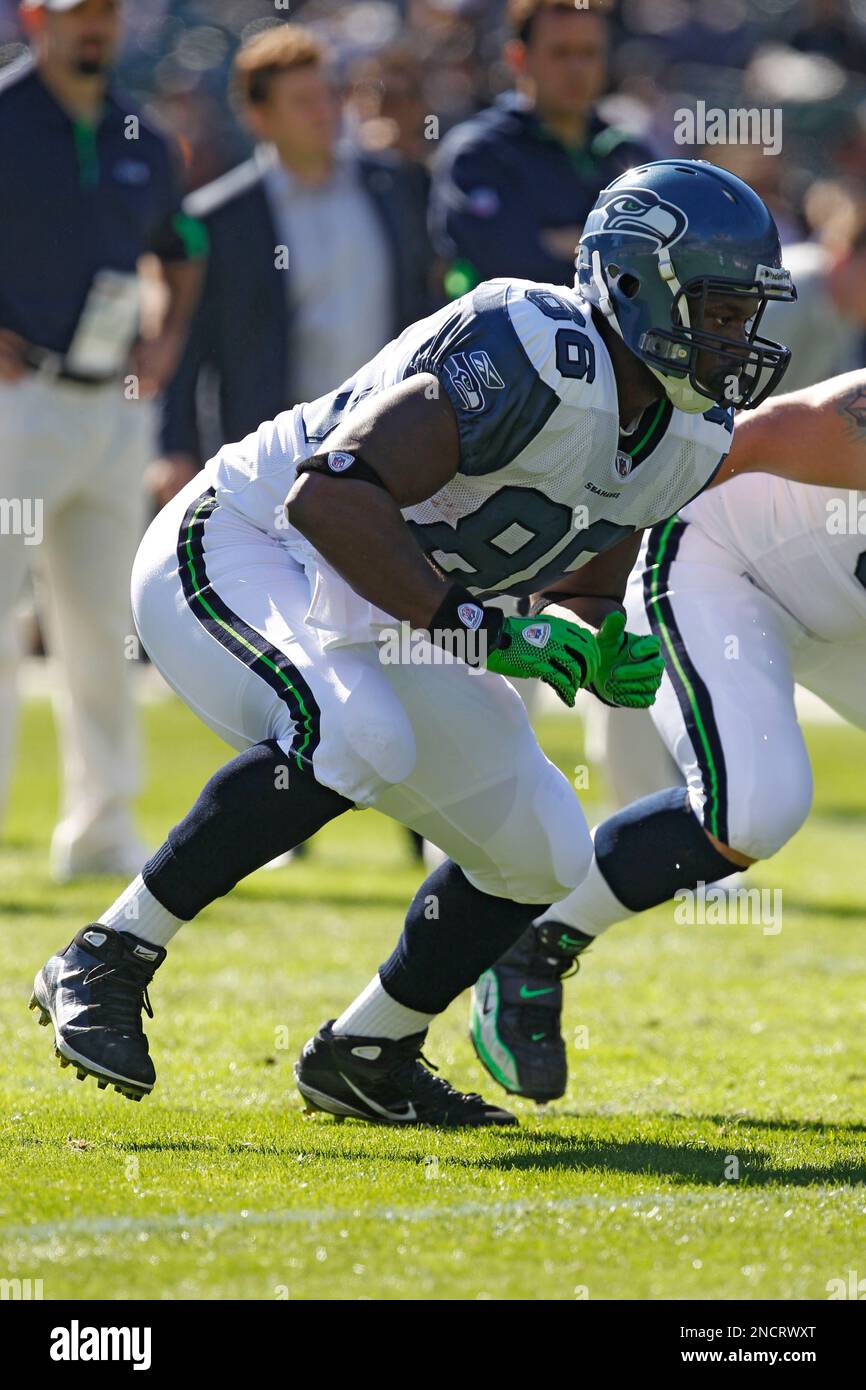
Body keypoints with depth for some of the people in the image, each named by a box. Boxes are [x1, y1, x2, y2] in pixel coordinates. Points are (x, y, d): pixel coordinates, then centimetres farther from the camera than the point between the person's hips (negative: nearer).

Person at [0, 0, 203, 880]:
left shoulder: (141, 142, 12)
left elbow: (181, 248, 29)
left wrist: (169, 337, 11)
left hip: (116, 408, 6)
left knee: (103, 628, 11)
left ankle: (99, 832, 21)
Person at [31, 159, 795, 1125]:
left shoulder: (688, 436, 0)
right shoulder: (534, 359, -29)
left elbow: (582, 592, 15)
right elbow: (329, 496, -37)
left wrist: (604, 655, -9)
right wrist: (477, 629, -36)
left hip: (370, 611, 9)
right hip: (232, 553, -9)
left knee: (539, 855, 6)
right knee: (348, 737, -37)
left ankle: (360, 1059, 25)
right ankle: (105, 964, -24)